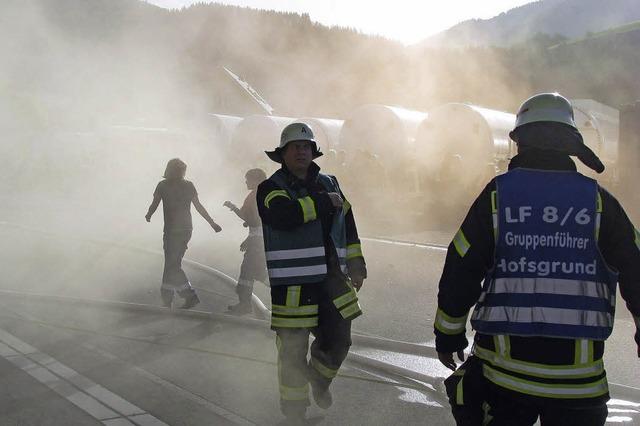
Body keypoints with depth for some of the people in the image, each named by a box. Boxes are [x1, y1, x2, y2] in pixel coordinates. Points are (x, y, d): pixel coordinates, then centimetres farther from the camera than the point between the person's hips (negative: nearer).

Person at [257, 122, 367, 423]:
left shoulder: (329, 184, 15)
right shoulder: (271, 188, -3)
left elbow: (348, 228, 20)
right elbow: (285, 215, -24)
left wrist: (356, 265, 16)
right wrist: (324, 202, -13)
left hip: (332, 279, 5)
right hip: (292, 283, -5)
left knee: (338, 341, 10)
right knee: (293, 350, 0)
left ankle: (319, 380, 42)